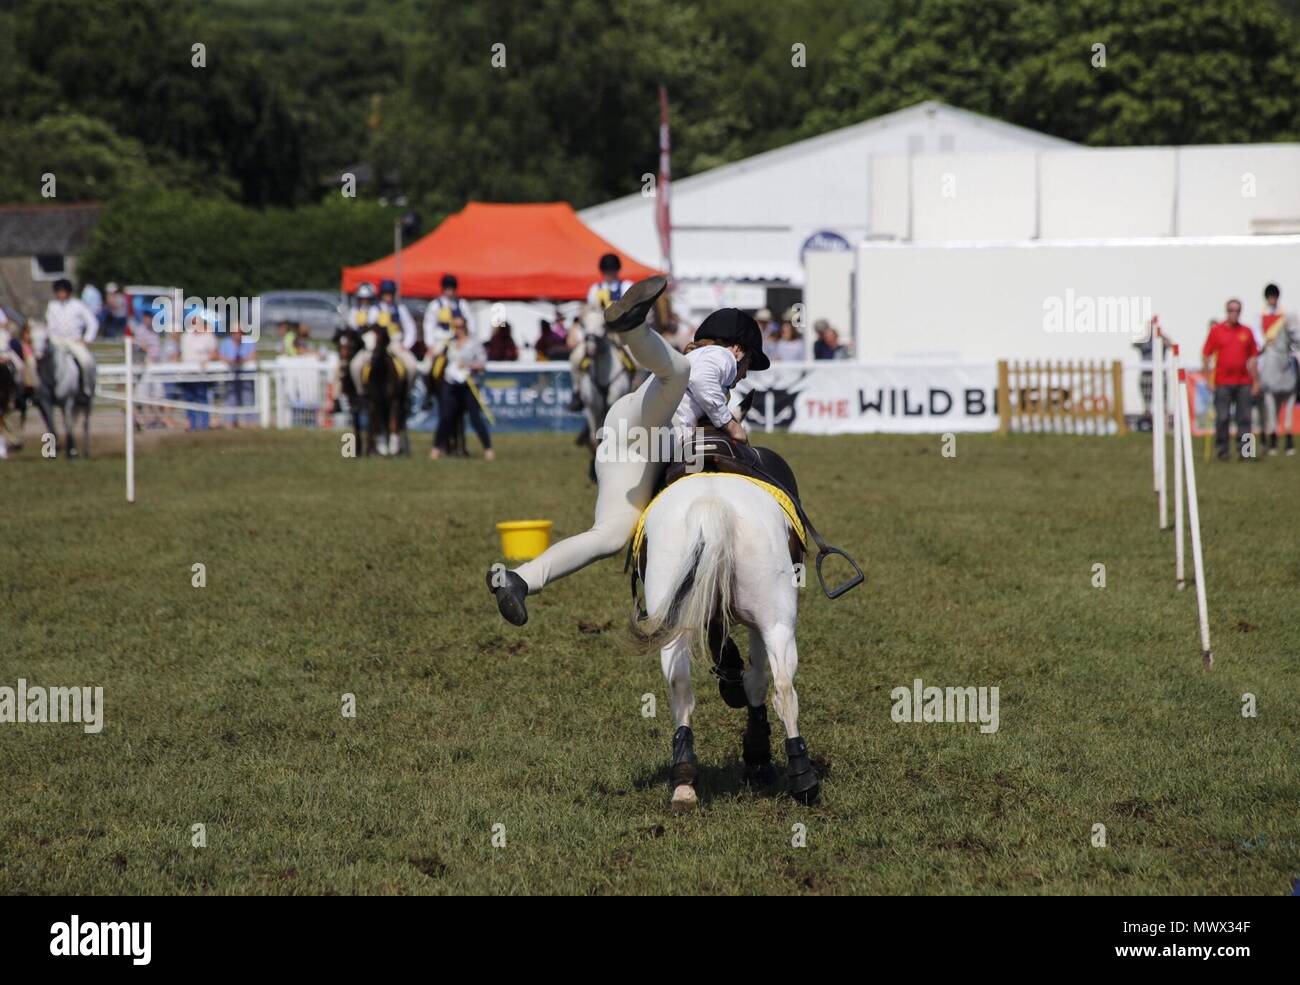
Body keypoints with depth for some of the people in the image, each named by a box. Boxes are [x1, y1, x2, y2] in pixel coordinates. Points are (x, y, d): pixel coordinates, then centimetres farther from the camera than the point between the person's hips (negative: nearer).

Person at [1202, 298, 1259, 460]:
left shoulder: (1247, 332, 9)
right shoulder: (1216, 330, 2)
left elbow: (1253, 357, 12)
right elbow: (1206, 355, 3)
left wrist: (1256, 381, 9)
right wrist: (1209, 380, -3)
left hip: (1243, 383, 2)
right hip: (1222, 383, -2)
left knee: (1244, 417, 0)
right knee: (1222, 418, -1)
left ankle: (1243, 449, 3)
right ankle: (1222, 451, 6)